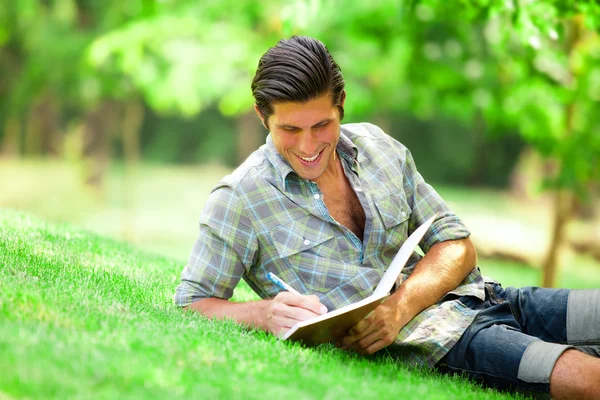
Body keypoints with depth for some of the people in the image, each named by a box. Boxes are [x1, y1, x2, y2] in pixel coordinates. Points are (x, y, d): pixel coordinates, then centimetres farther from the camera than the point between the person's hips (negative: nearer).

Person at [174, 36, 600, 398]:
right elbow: (191, 304, 0)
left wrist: (400, 306, -9)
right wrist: (264, 313, -22)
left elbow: (457, 246, 12)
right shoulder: (238, 199, 0)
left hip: (475, 299, 7)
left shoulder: (379, 147, 14)